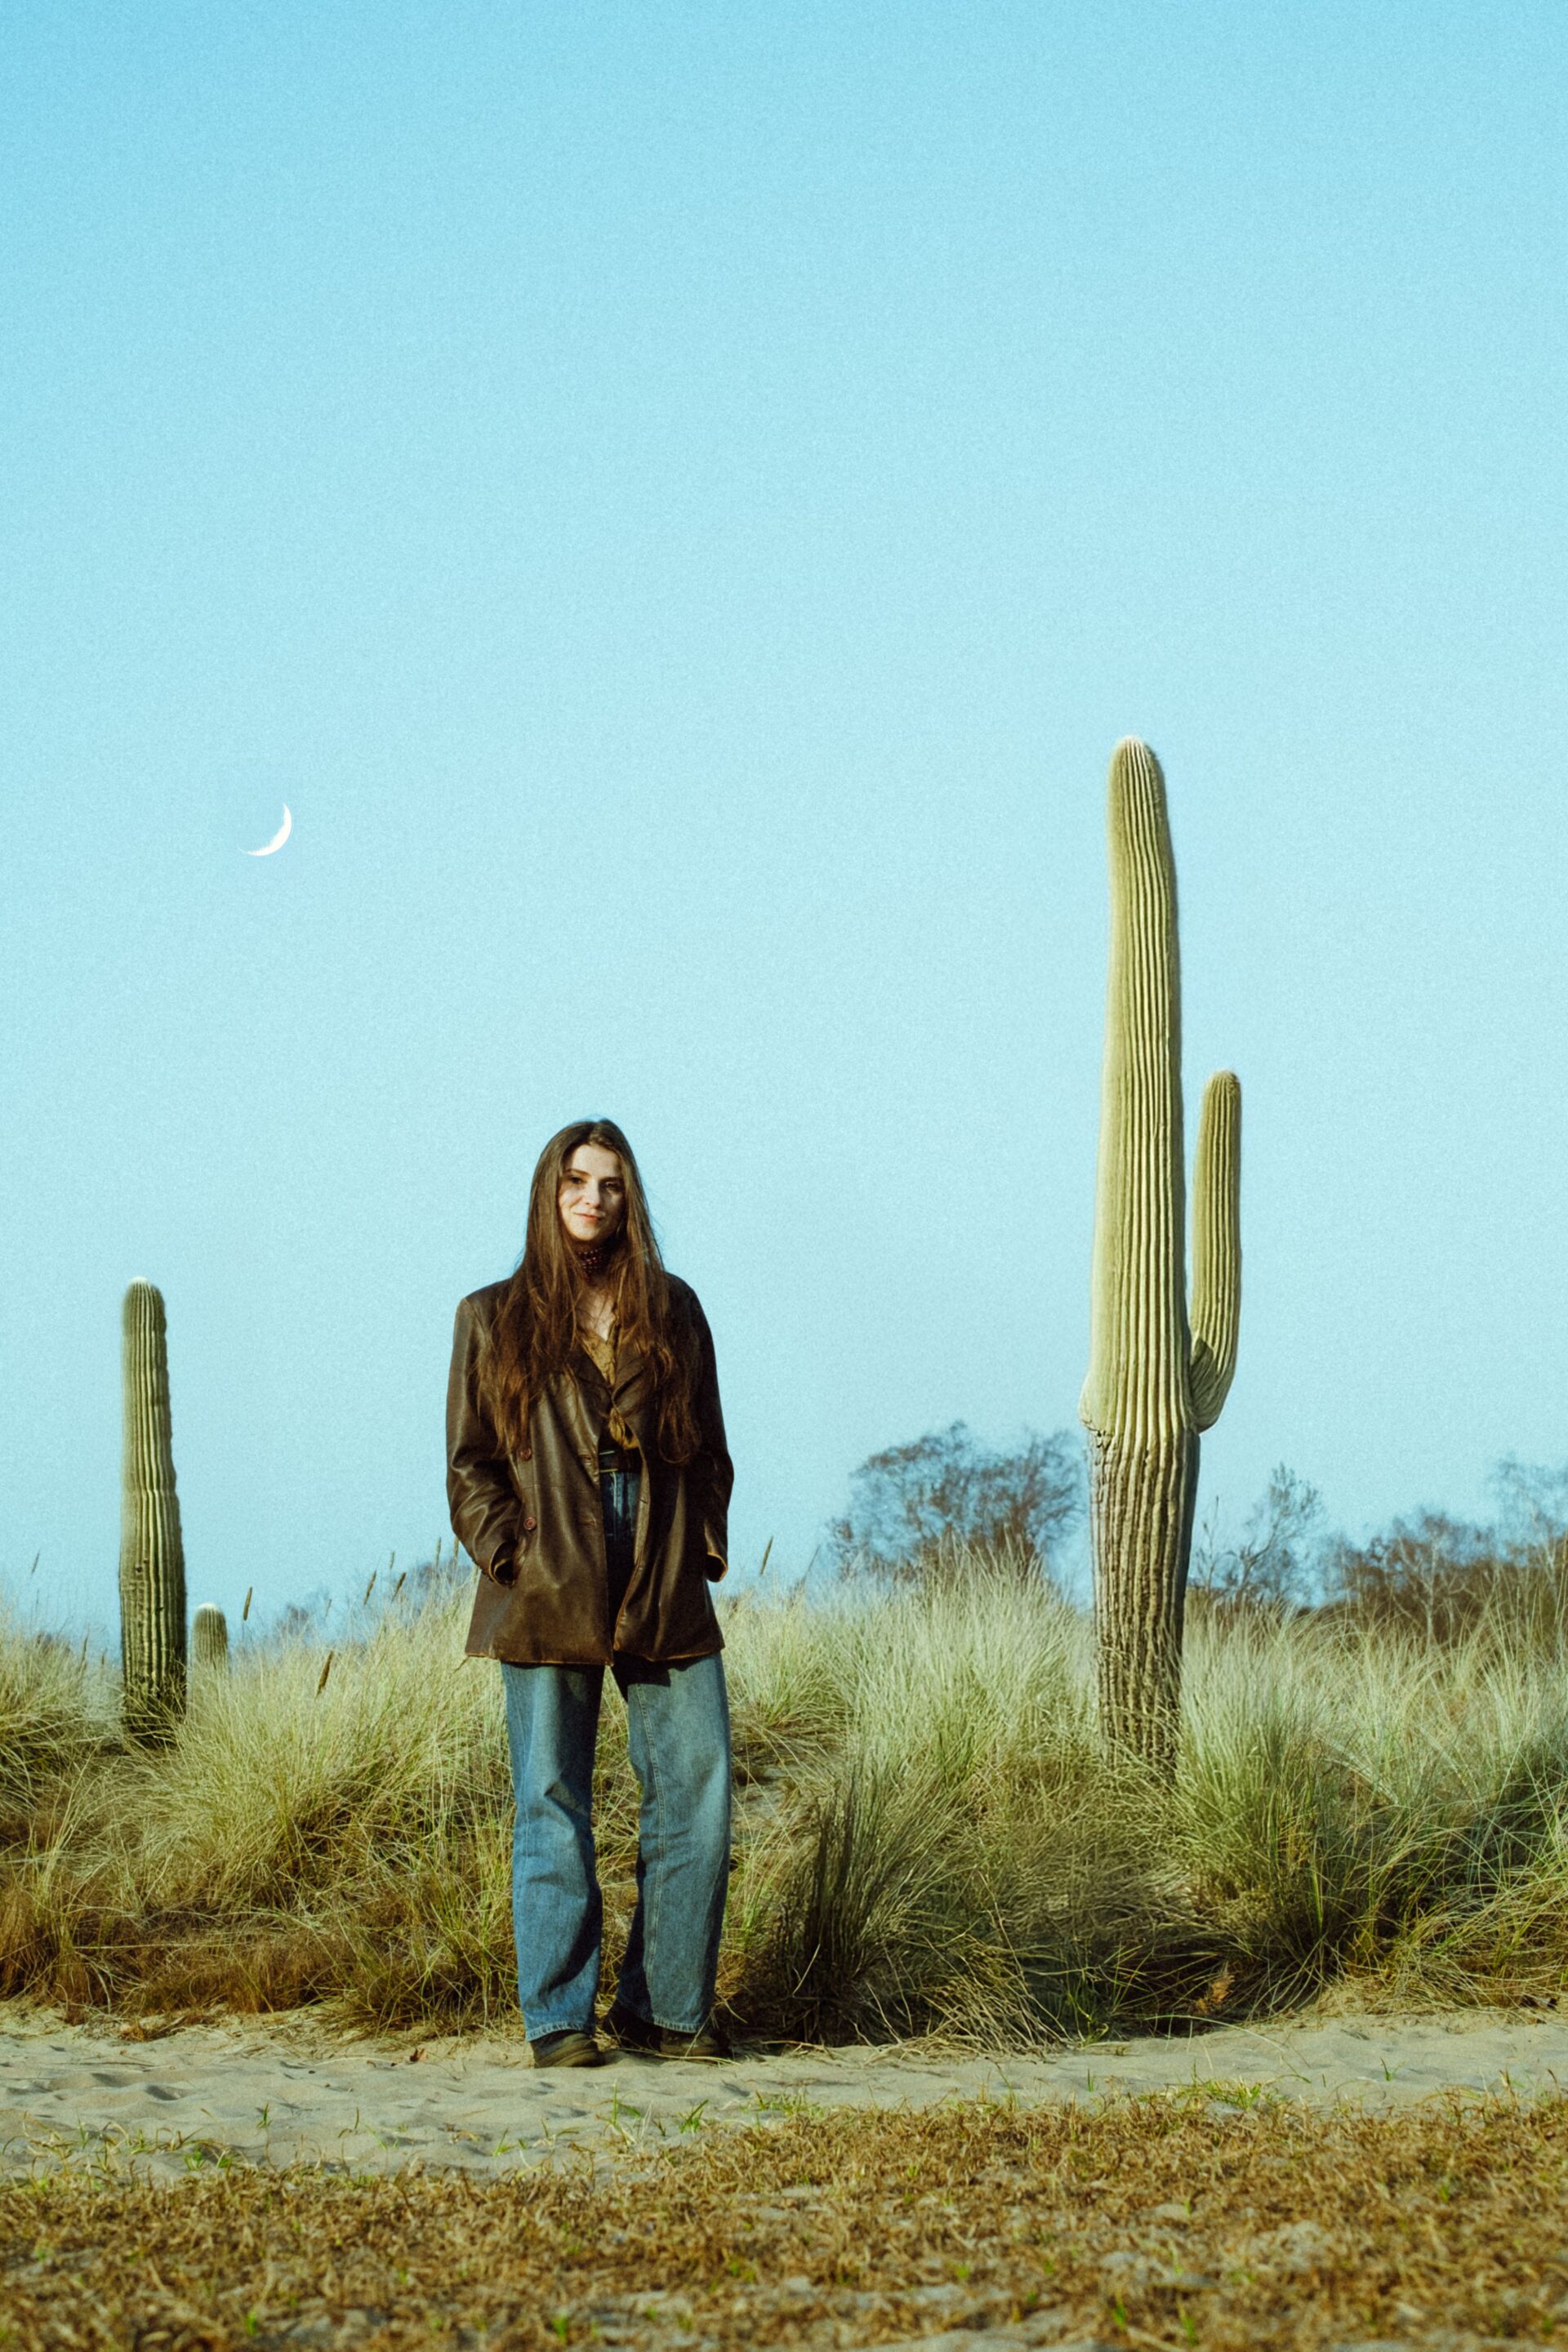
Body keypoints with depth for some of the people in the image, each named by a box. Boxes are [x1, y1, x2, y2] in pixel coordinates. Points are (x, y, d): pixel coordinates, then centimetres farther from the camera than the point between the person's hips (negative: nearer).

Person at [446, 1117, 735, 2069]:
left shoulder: (672, 1311, 12)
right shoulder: (496, 1319, 7)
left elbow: (709, 1447, 15)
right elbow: (470, 1463, 5)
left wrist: (706, 1546, 3)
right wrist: (509, 1556, -6)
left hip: (666, 1597, 2)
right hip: (548, 1599, -2)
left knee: (698, 1796, -2)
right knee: (554, 1810, 0)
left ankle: (669, 2008, 8)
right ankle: (559, 2018, 5)